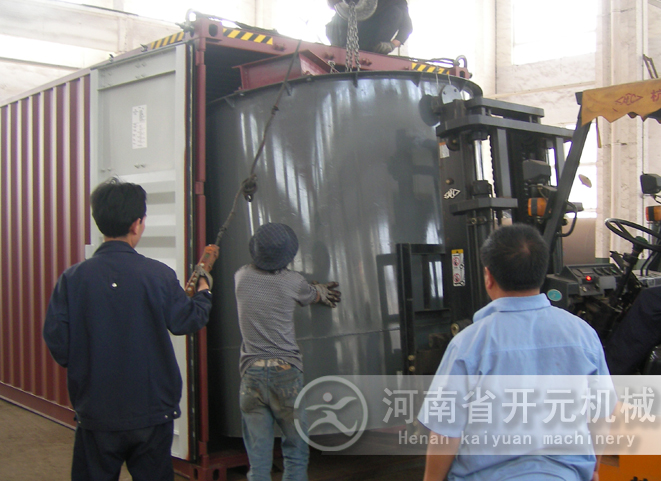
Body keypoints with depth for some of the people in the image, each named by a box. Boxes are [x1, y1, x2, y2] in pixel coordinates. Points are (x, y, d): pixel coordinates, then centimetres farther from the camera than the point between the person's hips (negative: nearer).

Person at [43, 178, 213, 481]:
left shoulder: (73, 278, -11)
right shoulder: (159, 275, -12)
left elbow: (56, 340, -10)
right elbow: (185, 322, -1)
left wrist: (81, 365, 11)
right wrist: (203, 294, 20)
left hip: (96, 413, 1)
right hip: (153, 411, 0)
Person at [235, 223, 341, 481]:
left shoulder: (242, 277, 3)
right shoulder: (293, 282, -6)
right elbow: (313, 295, 18)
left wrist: (319, 290, 33)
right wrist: (321, 290, 41)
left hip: (251, 374, 2)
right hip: (286, 373, -2)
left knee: (258, 459, 7)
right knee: (296, 452, 11)